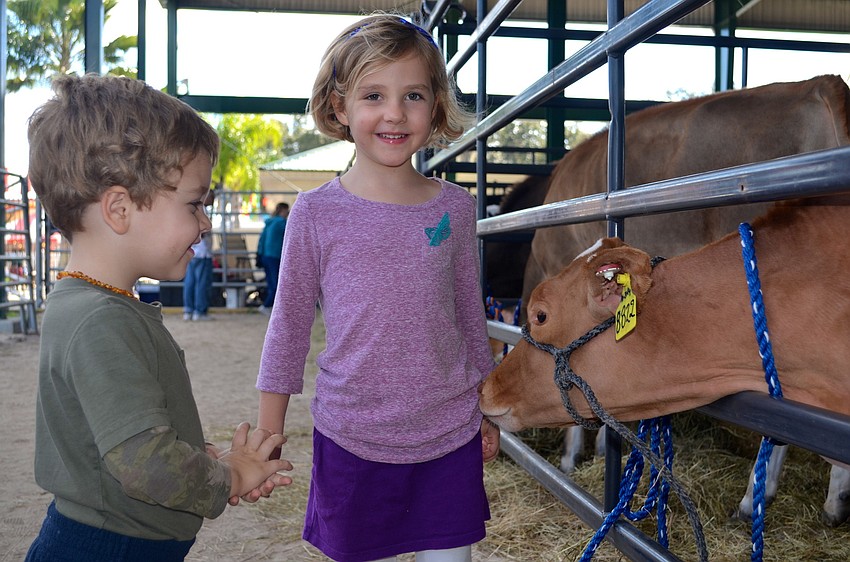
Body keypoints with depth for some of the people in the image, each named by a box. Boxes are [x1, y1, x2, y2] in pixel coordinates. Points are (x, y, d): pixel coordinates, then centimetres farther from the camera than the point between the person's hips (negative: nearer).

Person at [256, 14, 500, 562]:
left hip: (451, 438, 2)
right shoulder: (316, 213, -8)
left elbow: (471, 315, 9)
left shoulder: (455, 207, -1)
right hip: (352, 441, -1)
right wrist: (267, 438, 2)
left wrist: (486, 413, 14)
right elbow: (288, 329, -1)